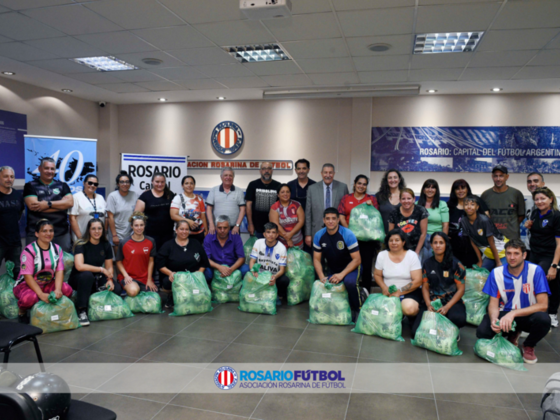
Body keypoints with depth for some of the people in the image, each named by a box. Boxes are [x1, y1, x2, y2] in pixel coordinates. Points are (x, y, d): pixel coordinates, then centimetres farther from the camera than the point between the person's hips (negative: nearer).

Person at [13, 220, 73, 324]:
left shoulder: (57, 249, 1)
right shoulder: (29, 250, -14)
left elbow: (59, 271, -6)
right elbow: (28, 276, -17)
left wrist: (57, 290, -24)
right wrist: (41, 294, -28)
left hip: (48, 284, 4)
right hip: (26, 285, -4)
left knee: (67, 289, -26)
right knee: (30, 298, -38)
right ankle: (22, 312, 0)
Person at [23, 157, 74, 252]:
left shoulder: (62, 186, 11)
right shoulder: (30, 186, 5)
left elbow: (70, 202, -4)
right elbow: (33, 205, -11)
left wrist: (48, 204, -15)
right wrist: (61, 205, -8)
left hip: (61, 233, 2)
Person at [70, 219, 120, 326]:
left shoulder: (106, 245, 1)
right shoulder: (81, 245, -13)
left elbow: (109, 267, 4)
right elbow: (79, 266, -28)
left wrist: (110, 279, -16)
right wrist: (101, 269, -25)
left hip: (97, 279, 4)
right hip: (78, 279, -4)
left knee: (116, 289, -22)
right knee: (87, 274, -40)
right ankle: (81, 311, -29)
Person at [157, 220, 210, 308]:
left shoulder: (196, 244, 15)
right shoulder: (168, 245, 8)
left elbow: (204, 263, 14)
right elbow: (160, 265, 1)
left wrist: (199, 273, -5)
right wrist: (170, 273, -15)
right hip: (174, 277, -1)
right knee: (167, 282, -37)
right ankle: (171, 296, 2)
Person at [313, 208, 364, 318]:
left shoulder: (348, 235, -18)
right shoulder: (319, 236, -6)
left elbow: (357, 260, -18)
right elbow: (317, 259, -1)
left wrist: (341, 275, -27)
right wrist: (322, 276, -17)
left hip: (351, 268, -5)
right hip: (332, 270, 5)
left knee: (349, 281, -37)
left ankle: (358, 309, -10)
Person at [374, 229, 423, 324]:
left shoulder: (412, 255, -5)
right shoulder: (382, 255, 3)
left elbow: (417, 281, -9)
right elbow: (377, 274, 12)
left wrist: (399, 292, -15)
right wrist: (384, 287, -8)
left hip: (409, 292, -2)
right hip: (388, 293, 3)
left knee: (409, 308, -35)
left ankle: (413, 319, 4)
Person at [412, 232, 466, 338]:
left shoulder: (455, 264, -2)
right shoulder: (427, 264, 8)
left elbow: (461, 289, -4)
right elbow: (425, 287, 8)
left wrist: (447, 307, -16)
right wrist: (429, 305, -10)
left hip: (452, 301, -2)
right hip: (432, 301, 2)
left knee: (458, 318, -38)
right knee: (416, 332, -19)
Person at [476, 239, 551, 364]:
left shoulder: (536, 271, -14)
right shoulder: (497, 273, -7)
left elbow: (543, 305, -18)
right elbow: (494, 303, -4)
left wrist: (513, 313, -28)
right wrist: (494, 319, -27)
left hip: (528, 315, -2)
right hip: (506, 313, 2)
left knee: (543, 319, -36)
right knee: (482, 332, -25)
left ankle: (529, 346, 0)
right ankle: (512, 334, 12)